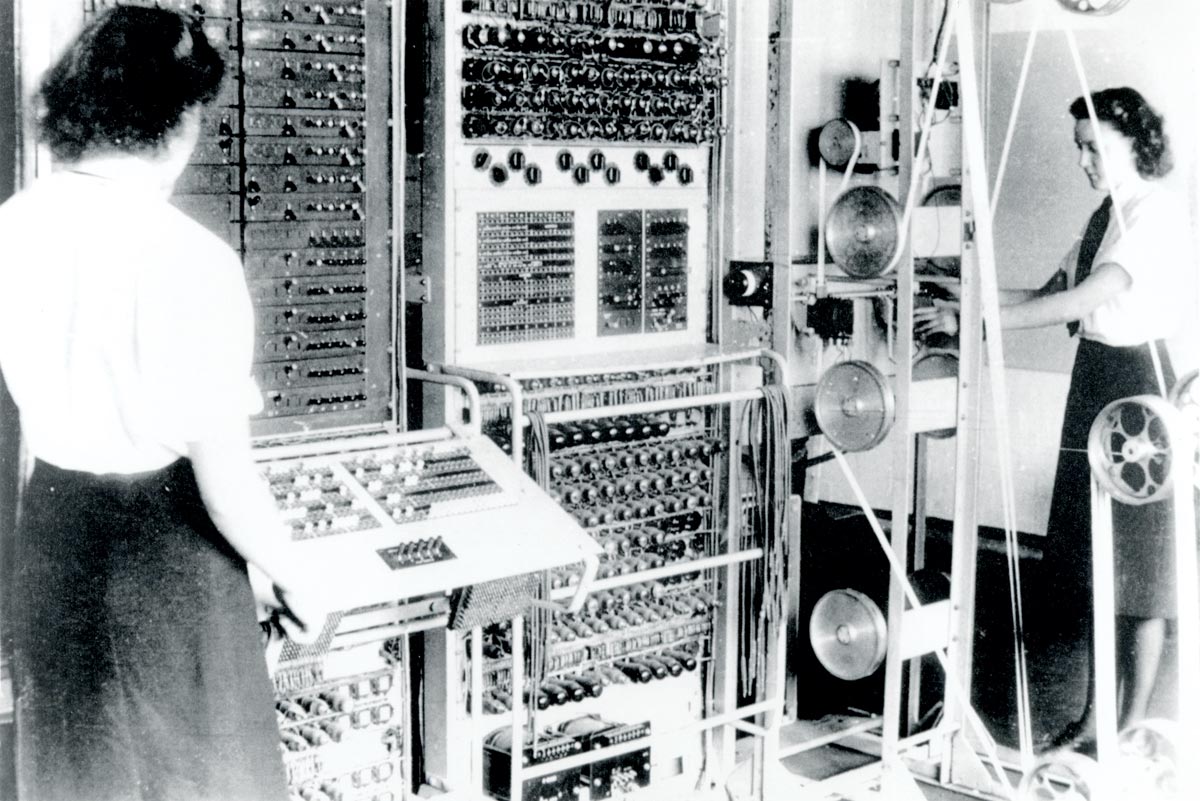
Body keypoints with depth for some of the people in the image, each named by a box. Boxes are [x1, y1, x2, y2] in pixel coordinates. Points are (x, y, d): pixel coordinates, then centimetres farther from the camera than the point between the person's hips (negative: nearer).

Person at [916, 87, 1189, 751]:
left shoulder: (1159, 214, -14)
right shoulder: (1105, 216, 14)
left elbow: (1082, 300, -24)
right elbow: (1051, 293, 11)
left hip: (1136, 379, -9)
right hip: (1092, 380, 9)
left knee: (1138, 569, 1)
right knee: (1092, 563, 12)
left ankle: (1133, 729, 11)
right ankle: (1097, 715, 22)